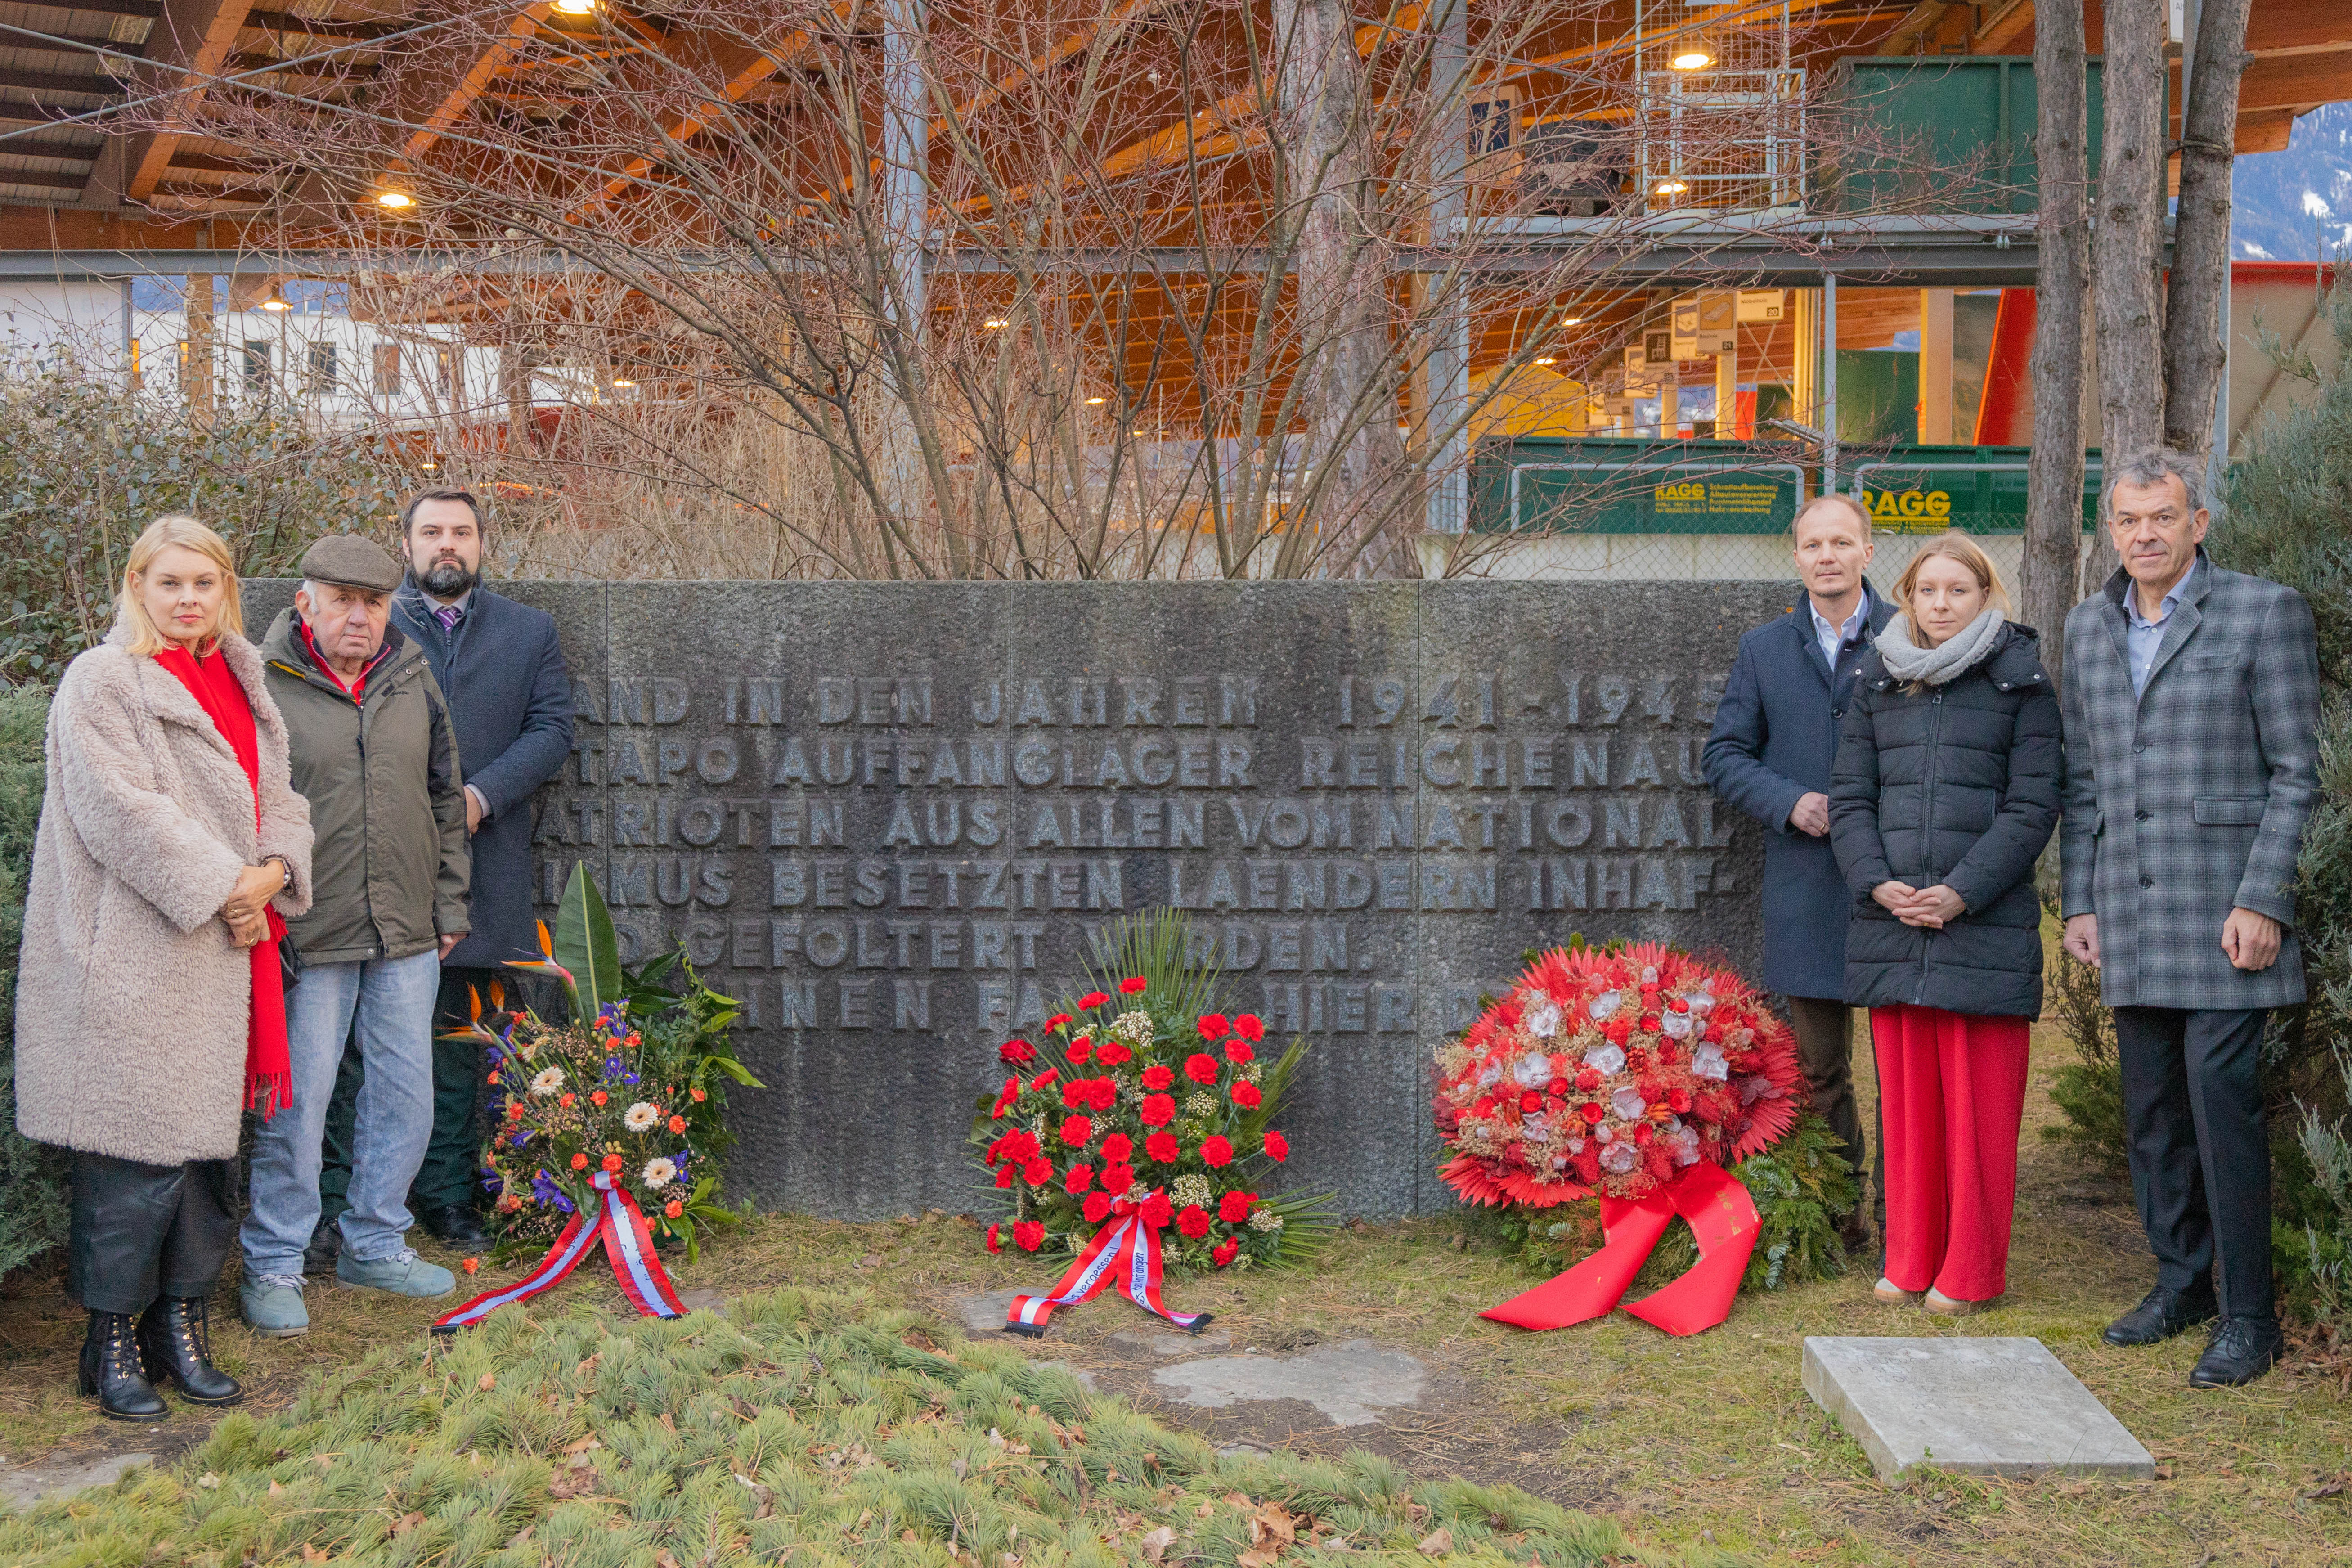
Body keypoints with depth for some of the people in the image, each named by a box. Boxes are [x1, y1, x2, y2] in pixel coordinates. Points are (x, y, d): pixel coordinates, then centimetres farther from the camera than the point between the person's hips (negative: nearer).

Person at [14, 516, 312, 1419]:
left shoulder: (239, 683, 17)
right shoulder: (100, 681, -6)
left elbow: (276, 795, 14)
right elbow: (122, 809, -15)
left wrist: (272, 870, -5)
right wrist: (220, 887, -15)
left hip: (222, 953, 7)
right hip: (134, 956, -7)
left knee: (208, 1142, 10)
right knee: (135, 1152, -4)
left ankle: (183, 1326, 20)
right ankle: (114, 1343, 8)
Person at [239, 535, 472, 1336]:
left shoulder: (412, 680, 9)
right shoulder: (265, 686, -7)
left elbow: (444, 797, 16)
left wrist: (448, 901, 13)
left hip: (407, 937, 5)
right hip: (308, 937, -5)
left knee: (406, 1096, 12)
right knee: (296, 1103, 1)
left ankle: (375, 1244, 29)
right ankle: (274, 1265, 17)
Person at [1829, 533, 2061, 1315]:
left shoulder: (2021, 683, 2)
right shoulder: (1877, 682, 12)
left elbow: (2033, 807, -4)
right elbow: (1849, 798, 9)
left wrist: (1962, 892, -13)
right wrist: (1879, 884, -7)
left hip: (1987, 923, -3)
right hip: (1891, 920, 3)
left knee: (1980, 1103, 1)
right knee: (1905, 1097, 8)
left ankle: (1972, 1271, 13)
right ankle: (1910, 1259, 20)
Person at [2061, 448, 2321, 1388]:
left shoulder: (2265, 613, -2)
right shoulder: (2088, 628, 13)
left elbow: (2295, 773, -5)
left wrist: (2263, 902, -12)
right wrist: (2080, 903, 10)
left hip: (2222, 908, -5)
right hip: (2131, 912, 5)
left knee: (2223, 1099, -7)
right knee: (2150, 1108, 10)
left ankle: (2248, 1316, 3)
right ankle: (2181, 1283, 24)